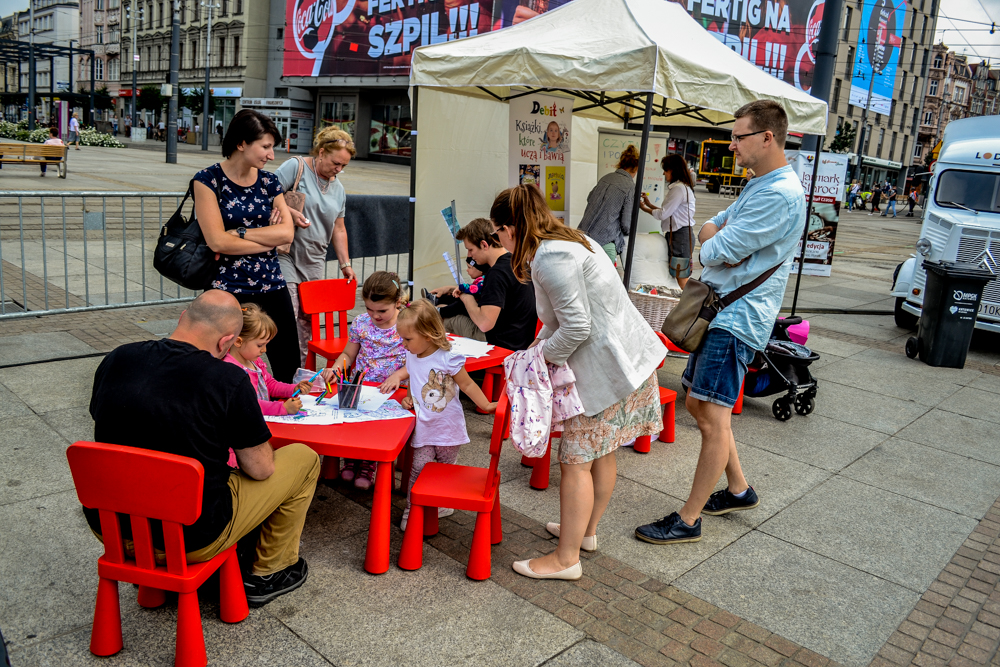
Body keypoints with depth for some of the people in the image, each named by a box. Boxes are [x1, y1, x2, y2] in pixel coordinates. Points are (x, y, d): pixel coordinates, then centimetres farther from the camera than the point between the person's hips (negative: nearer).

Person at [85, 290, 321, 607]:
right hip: (192, 540, -6)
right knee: (304, 459, 10)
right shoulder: (228, 380, -21)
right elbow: (261, 469, -13)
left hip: (108, 526, 6)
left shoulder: (117, 359, -5)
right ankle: (269, 573, 26)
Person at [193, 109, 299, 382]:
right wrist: (268, 241, -5)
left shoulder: (269, 181, 9)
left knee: (289, 368, 4)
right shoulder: (209, 180, -4)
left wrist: (239, 232, -11)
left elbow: (286, 233, -3)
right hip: (227, 290, -4)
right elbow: (217, 241, -12)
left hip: (272, 287, 4)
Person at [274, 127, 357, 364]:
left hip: (315, 260, 6)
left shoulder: (338, 188, 15)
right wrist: (290, 212, -24)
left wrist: (345, 264, 16)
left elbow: (338, 230, 19)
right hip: (285, 255, -6)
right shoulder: (295, 167, -5)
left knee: (309, 321, 8)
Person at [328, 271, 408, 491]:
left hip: (392, 390, -3)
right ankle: (350, 458, 2)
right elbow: (348, 354, 16)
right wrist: (336, 367, -4)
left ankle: (368, 464, -2)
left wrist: (398, 375, -20)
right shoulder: (361, 322, 4)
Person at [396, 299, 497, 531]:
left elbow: (467, 385, -10)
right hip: (423, 428, 4)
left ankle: (443, 503, 32)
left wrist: (486, 405, -10)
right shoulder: (412, 358, 0)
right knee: (418, 468, -3)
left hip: (448, 427, -3)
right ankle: (411, 509, 8)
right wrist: (408, 398, 4)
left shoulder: (447, 359, -19)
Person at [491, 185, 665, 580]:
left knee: (576, 459, -2)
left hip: (606, 368, -10)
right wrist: (538, 346, 13)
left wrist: (544, 355, -6)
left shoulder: (550, 257, -19)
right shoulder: (569, 240, 14)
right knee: (599, 452, 20)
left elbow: (577, 327, -22)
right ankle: (585, 530, 36)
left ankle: (566, 559, 9)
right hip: (626, 355, 10)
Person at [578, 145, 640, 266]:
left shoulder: (605, 178, 9)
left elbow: (590, 198, 24)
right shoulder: (631, 188, -8)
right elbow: (626, 224, -8)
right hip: (604, 241, -6)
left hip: (584, 233, 6)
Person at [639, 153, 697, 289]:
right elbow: (668, 212, 15)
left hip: (680, 235, -11)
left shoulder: (679, 188, -15)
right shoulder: (681, 186, 18)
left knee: (681, 277, -7)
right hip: (676, 233, 11)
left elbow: (663, 214, -14)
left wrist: (645, 208, 0)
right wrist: (650, 205, 14)